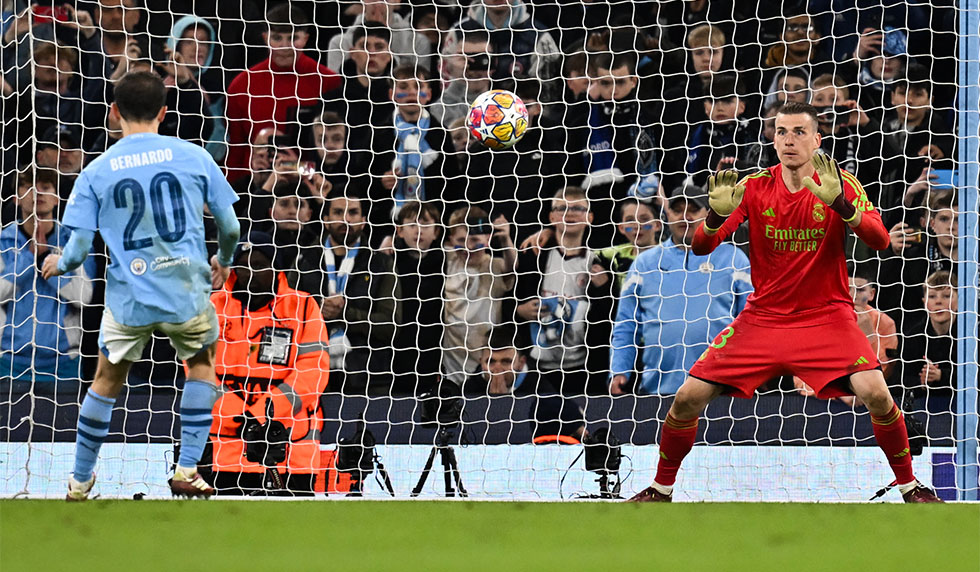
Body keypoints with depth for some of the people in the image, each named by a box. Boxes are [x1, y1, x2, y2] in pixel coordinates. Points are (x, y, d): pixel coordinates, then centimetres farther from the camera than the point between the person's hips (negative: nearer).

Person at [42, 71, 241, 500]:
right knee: (201, 364, 25)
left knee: (107, 381, 20)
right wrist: (224, 261, 26)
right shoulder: (194, 157, 0)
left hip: (129, 300, 0)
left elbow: (78, 250, -3)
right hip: (188, 294, 0)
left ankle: (79, 482, 27)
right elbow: (230, 227, 4)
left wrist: (57, 264, 21)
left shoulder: (96, 173, -1)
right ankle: (187, 471, 16)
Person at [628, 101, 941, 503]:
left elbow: (879, 240, -20)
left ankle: (908, 484, -2)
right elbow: (700, 247, -8)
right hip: (763, 317, 2)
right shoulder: (754, 188, -3)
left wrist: (840, 204, -37)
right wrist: (718, 215, -31)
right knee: (689, 397, -8)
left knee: (875, 393, -24)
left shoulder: (840, 184, -6)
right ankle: (661, 488, 13)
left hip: (827, 316, -2)